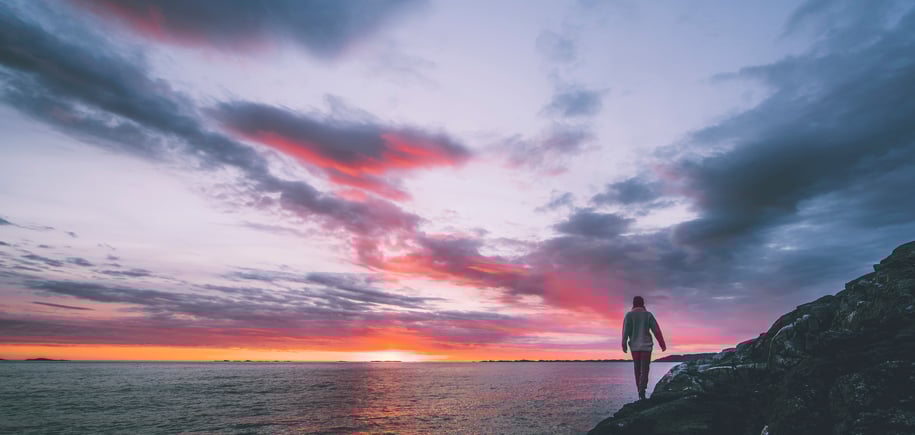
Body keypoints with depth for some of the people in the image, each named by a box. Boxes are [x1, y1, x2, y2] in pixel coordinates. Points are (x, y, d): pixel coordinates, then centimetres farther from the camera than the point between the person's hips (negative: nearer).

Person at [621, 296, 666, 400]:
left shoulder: (629, 315, 0)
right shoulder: (648, 314, 1)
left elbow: (626, 330, -10)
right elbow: (656, 330, -1)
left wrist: (624, 344, -11)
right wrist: (663, 344, 3)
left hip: (634, 346, 1)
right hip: (646, 345, -1)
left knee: (637, 369, 14)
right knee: (644, 370, -1)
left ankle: (640, 393, 20)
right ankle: (642, 392, -17)